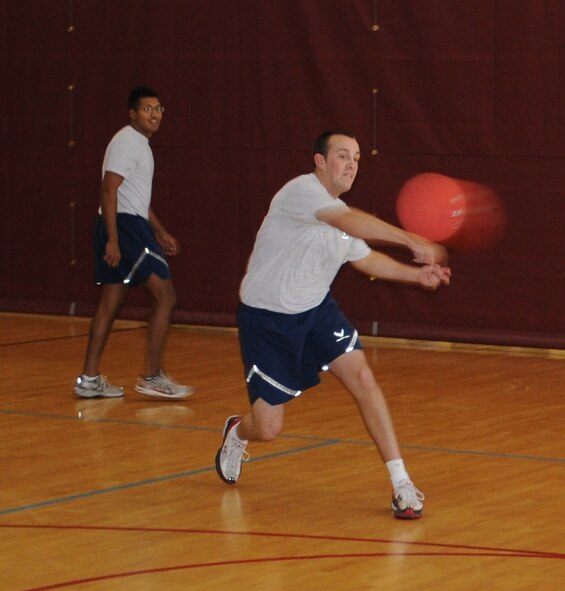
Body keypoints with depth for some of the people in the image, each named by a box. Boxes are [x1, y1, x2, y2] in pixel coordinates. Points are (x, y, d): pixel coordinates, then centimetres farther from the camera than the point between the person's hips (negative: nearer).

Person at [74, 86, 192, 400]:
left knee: (112, 303, 11)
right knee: (166, 296, -8)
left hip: (132, 225, 10)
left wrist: (161, 233, 29)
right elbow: (109, 190, -19)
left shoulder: (140, 144, 20)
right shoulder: (126, 142, -11)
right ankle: (152, 377, -5)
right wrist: (112, 239, -24)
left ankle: (90, 379, 13)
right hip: (124, 226, -10)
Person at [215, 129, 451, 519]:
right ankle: (237, 433, 37)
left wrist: (416, 274, 6)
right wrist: (411, 241, -48)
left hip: (317, 310, 6)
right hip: (267, 318, -6)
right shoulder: (301, 191, -21)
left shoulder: (341, 217, 4)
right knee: (268, 429, -3)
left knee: (364, 379, -15)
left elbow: (365, 258, 22)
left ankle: (402, 484, -10)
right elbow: (351, 221, -39)